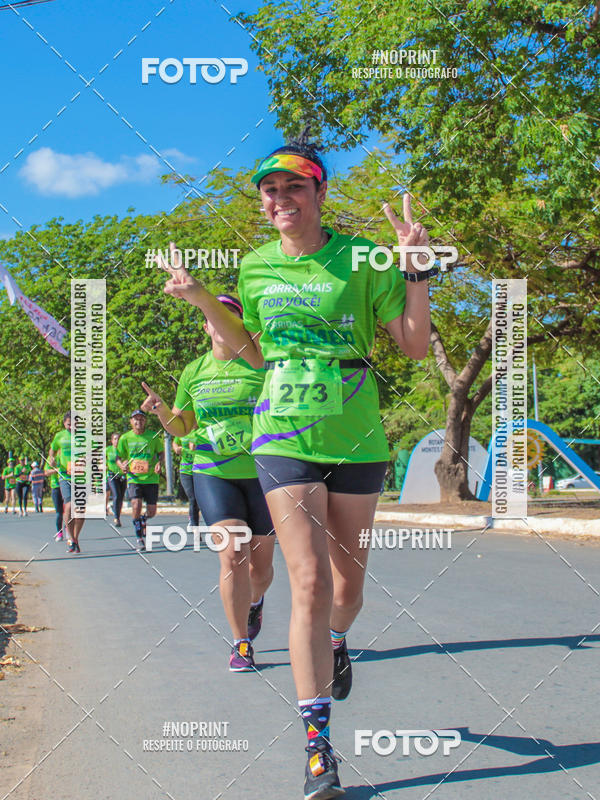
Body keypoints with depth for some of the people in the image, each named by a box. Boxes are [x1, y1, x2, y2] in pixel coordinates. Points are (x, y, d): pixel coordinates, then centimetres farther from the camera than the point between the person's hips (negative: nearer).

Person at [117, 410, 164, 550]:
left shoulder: (153, 436, 0)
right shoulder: (125, 438, 2)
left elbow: (161, 453, 9)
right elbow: (118, 457, 9)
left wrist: (159, 463, -12)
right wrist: (122, 465, -13)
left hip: (151, 478, 1)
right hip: (133, 478, -1)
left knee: (151, 512, 2)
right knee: (136, 505, -20)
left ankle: (143, 523, 39)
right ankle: (139, 537, -3)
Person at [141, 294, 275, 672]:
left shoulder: (262, 365, -3)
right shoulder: (194, 372, 6)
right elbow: (181, 427, 14)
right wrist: (160, 410, -5)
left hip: (262, 474, -1)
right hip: (213, 474, 1)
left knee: (261, 564, 10)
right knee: (232, 555, -16)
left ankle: (255, 601, 47)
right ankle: (242, 644, -3)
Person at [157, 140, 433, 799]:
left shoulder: (361, 258, -2)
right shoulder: (255, 267, 5)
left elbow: (415, 347, -4)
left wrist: (415, 270, -15)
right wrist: (203, 301, 9)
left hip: (357, 433, 0)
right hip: (284, 432, 0)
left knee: (348, 580, 13)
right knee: (310, 582, -12)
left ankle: (335, 643, 50)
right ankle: (317, 744, -5)